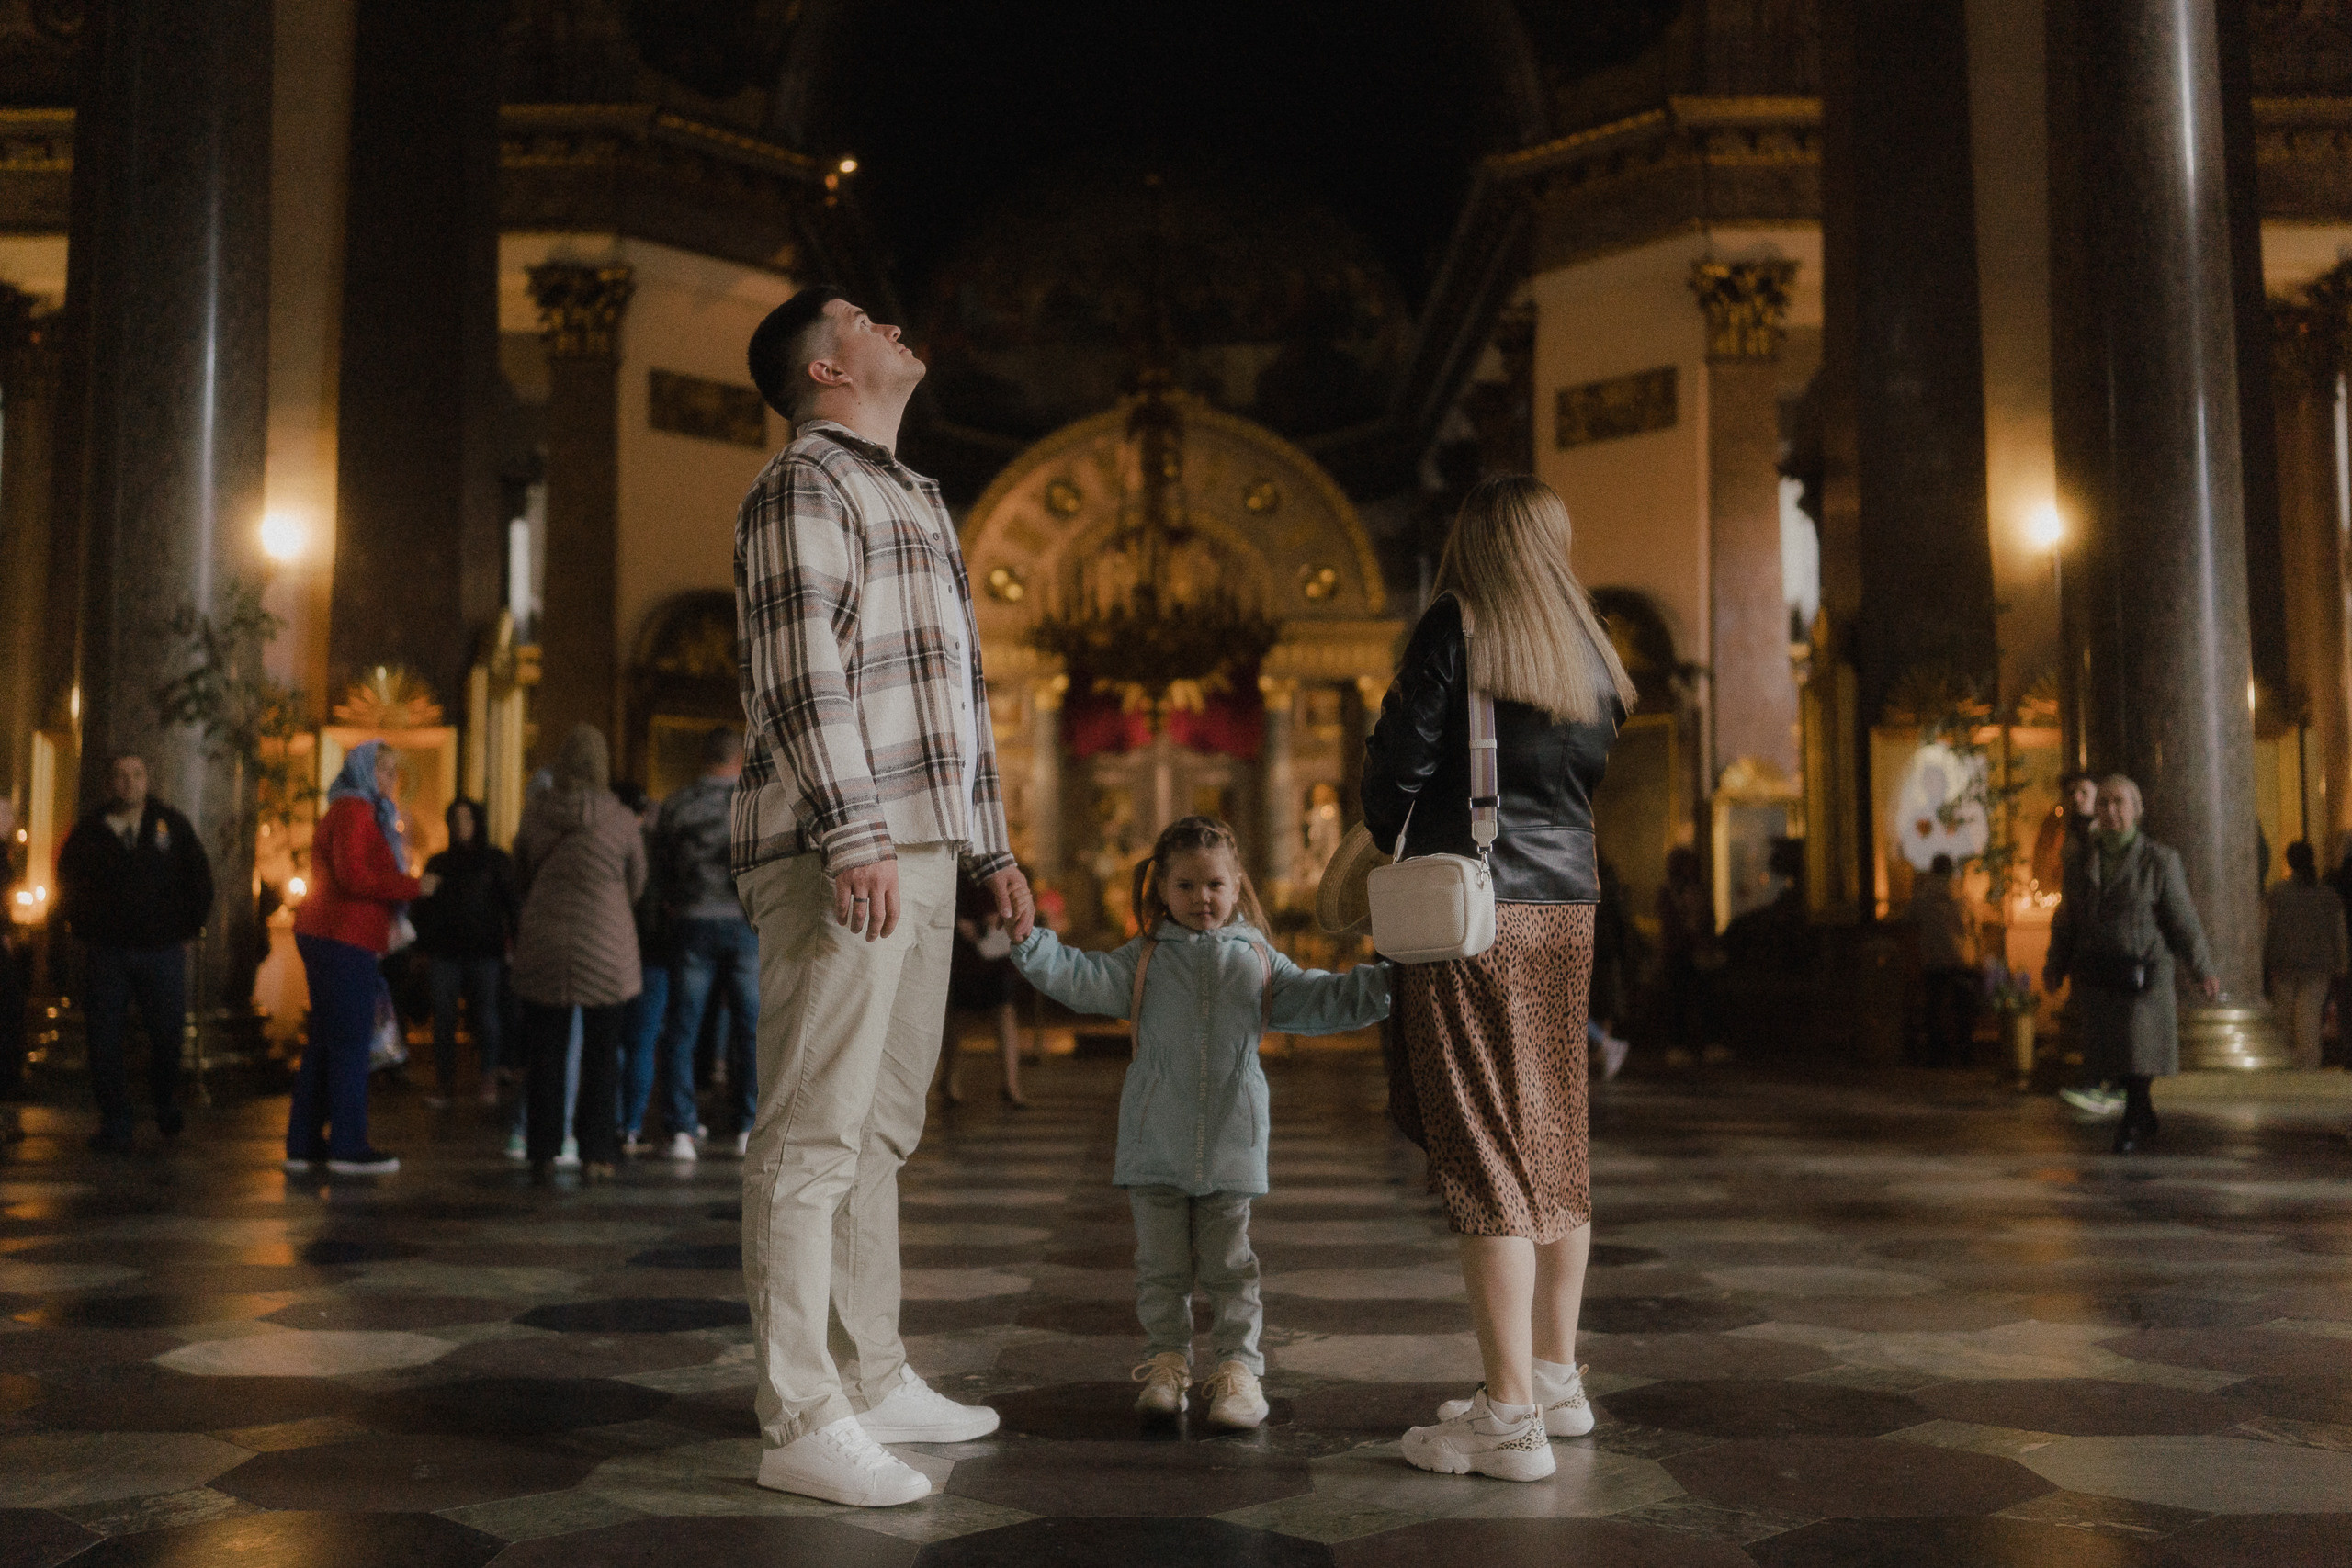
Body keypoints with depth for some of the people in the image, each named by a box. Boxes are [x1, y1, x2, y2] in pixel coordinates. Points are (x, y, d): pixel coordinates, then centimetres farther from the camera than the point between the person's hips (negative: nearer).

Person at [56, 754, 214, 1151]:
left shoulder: (172, 825, 5)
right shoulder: (88, 832, 5)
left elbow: (199, 877, 11)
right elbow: (68, 886, 16)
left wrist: (187, 930, 8)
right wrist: (84, 932, 9)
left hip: (163, 951, 0)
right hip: (107, 953, 0)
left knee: (166, 1036, -1)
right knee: (105, 1041, -2)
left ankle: (166, 1104, 25)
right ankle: (115, 1125, 6)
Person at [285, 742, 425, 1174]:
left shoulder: (354, 811, 23)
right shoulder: (354, 811, -10)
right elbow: (353, 876, -21)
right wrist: (413, 887, -17)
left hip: (325, 937, 11)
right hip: (344, 941, -11)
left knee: (325, 1041, 13)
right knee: (350, 1042, -7)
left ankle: (304, 1143, 17)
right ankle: (348, 1146, -5)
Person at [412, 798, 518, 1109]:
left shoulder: (496, 861, 7)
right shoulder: (437, 864, 16)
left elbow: (513, 905, 2)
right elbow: (424, 909, 17)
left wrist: (513, 943, -8)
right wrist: (422, 948, 12)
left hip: (484, 952, -3)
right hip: (444, 952, 3)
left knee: (485, 1016, -3)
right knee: (443, 1017, 0)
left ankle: (489, 1081, 10)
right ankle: (445, 1083, 7)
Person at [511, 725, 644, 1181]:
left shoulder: (534, 814, -2)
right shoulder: (622, 820, -8)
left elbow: (520, 875, 12)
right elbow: (636, 883, 5)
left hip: (544, 944, 2)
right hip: (606, 949, -2)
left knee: (545, 1055, 9)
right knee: (601, 1056, 6)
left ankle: (543, 1154, 12)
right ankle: (596, 1155, 6)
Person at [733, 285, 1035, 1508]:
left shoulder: (915, 499, 27)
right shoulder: (803, 486, -3)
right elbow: (799, 671, -15)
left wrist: (989, 847, 23)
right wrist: (854, 837, -23)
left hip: (915, 855, 10)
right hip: (840, 854, -9)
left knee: (879, 1130, 12)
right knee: (812, 1137, -8)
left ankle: (873, 1381, 21)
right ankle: (799, 1424, -5)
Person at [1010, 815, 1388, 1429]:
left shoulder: (1258, 959, 8)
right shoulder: (1145, 960, 5)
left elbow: (1318, 999, 6)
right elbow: (1082, 978, -4)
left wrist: (1384, 982, -6)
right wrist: (1030, 941, -18)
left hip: (1231, 1139, 0)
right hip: (1155, 1142, 0)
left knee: (1229, 1263, 4)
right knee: (1161, 1262, 7)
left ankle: (1238, 1367, 12)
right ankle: (1167, 1363, 19)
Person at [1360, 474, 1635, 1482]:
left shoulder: (1456, 627, -5)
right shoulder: (1592, 654, 12)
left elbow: (1397, 764, -8)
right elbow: (1599, 782, 14)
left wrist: (1393, 846, 10)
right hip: (1568, 908, 6)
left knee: (1484, 1148, -6)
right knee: (1555, 1141, 13)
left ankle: (1509, 1415, -5)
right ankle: (1556, 1377, 23)